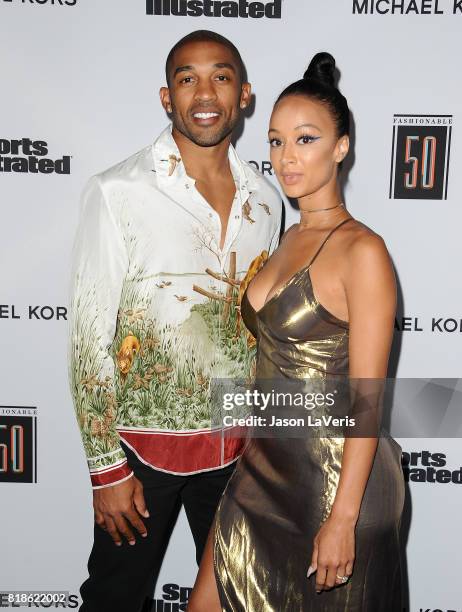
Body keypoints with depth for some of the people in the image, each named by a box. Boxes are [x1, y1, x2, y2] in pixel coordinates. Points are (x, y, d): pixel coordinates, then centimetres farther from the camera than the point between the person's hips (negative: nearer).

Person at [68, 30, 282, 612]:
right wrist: (107, 469, -12)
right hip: (144, 442, -3)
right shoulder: (117, 194, -15)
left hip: (236, 444, 4)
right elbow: (89, 336, -13)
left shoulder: (266, 200, 0)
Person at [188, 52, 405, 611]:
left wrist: (343, 519, -18)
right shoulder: (290, 240, 7)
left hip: (336, 474, -7)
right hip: (267, 466, 7)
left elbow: (367, 399, -18)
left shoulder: (362, 250, -17)